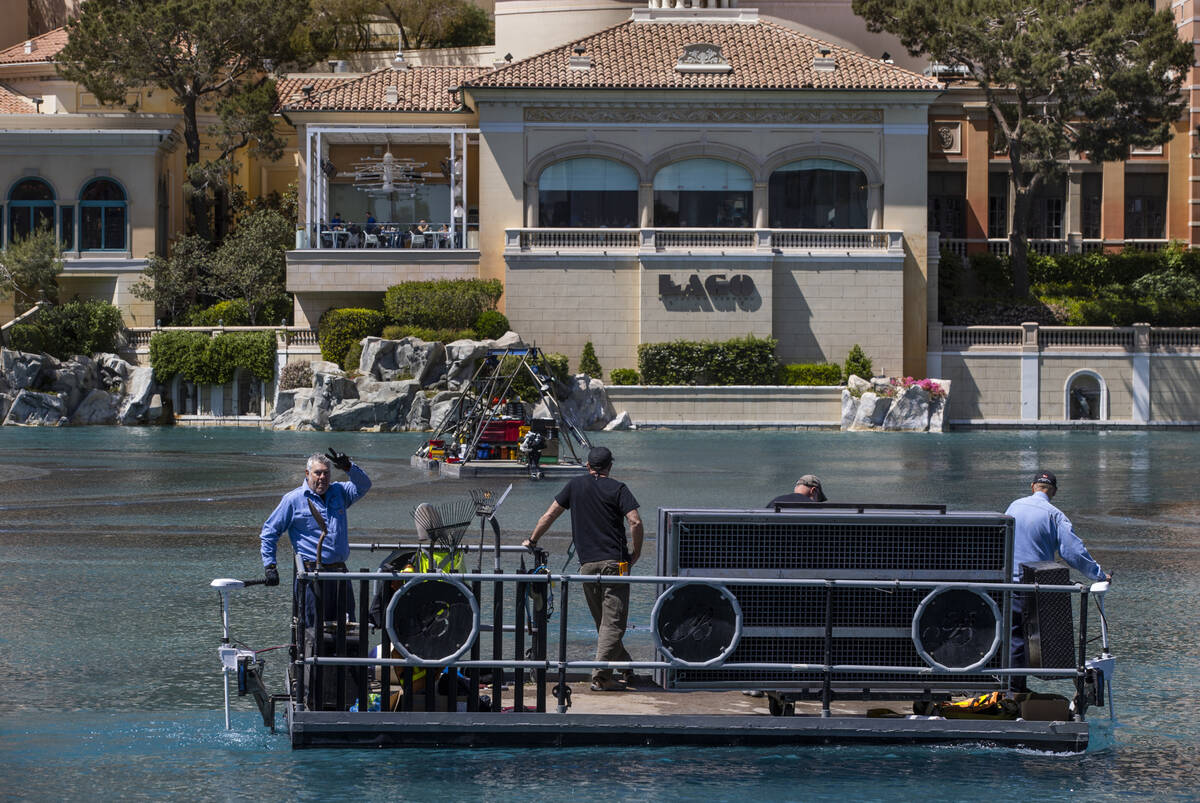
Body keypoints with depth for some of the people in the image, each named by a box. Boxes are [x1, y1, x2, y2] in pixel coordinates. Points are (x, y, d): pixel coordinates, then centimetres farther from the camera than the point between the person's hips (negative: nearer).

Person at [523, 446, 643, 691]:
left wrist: (531, 541, 26)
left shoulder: (575, 486, 11)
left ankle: (625, 667, 24)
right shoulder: (618, 489, 0)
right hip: (614, 562, -4)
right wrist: (637, 552, 2)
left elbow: (549, 516, 14)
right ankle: (601, 677, -13)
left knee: (603, 622, 16)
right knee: (613, 622, -4)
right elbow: (635, 521, -12)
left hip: (587, 564, 4)